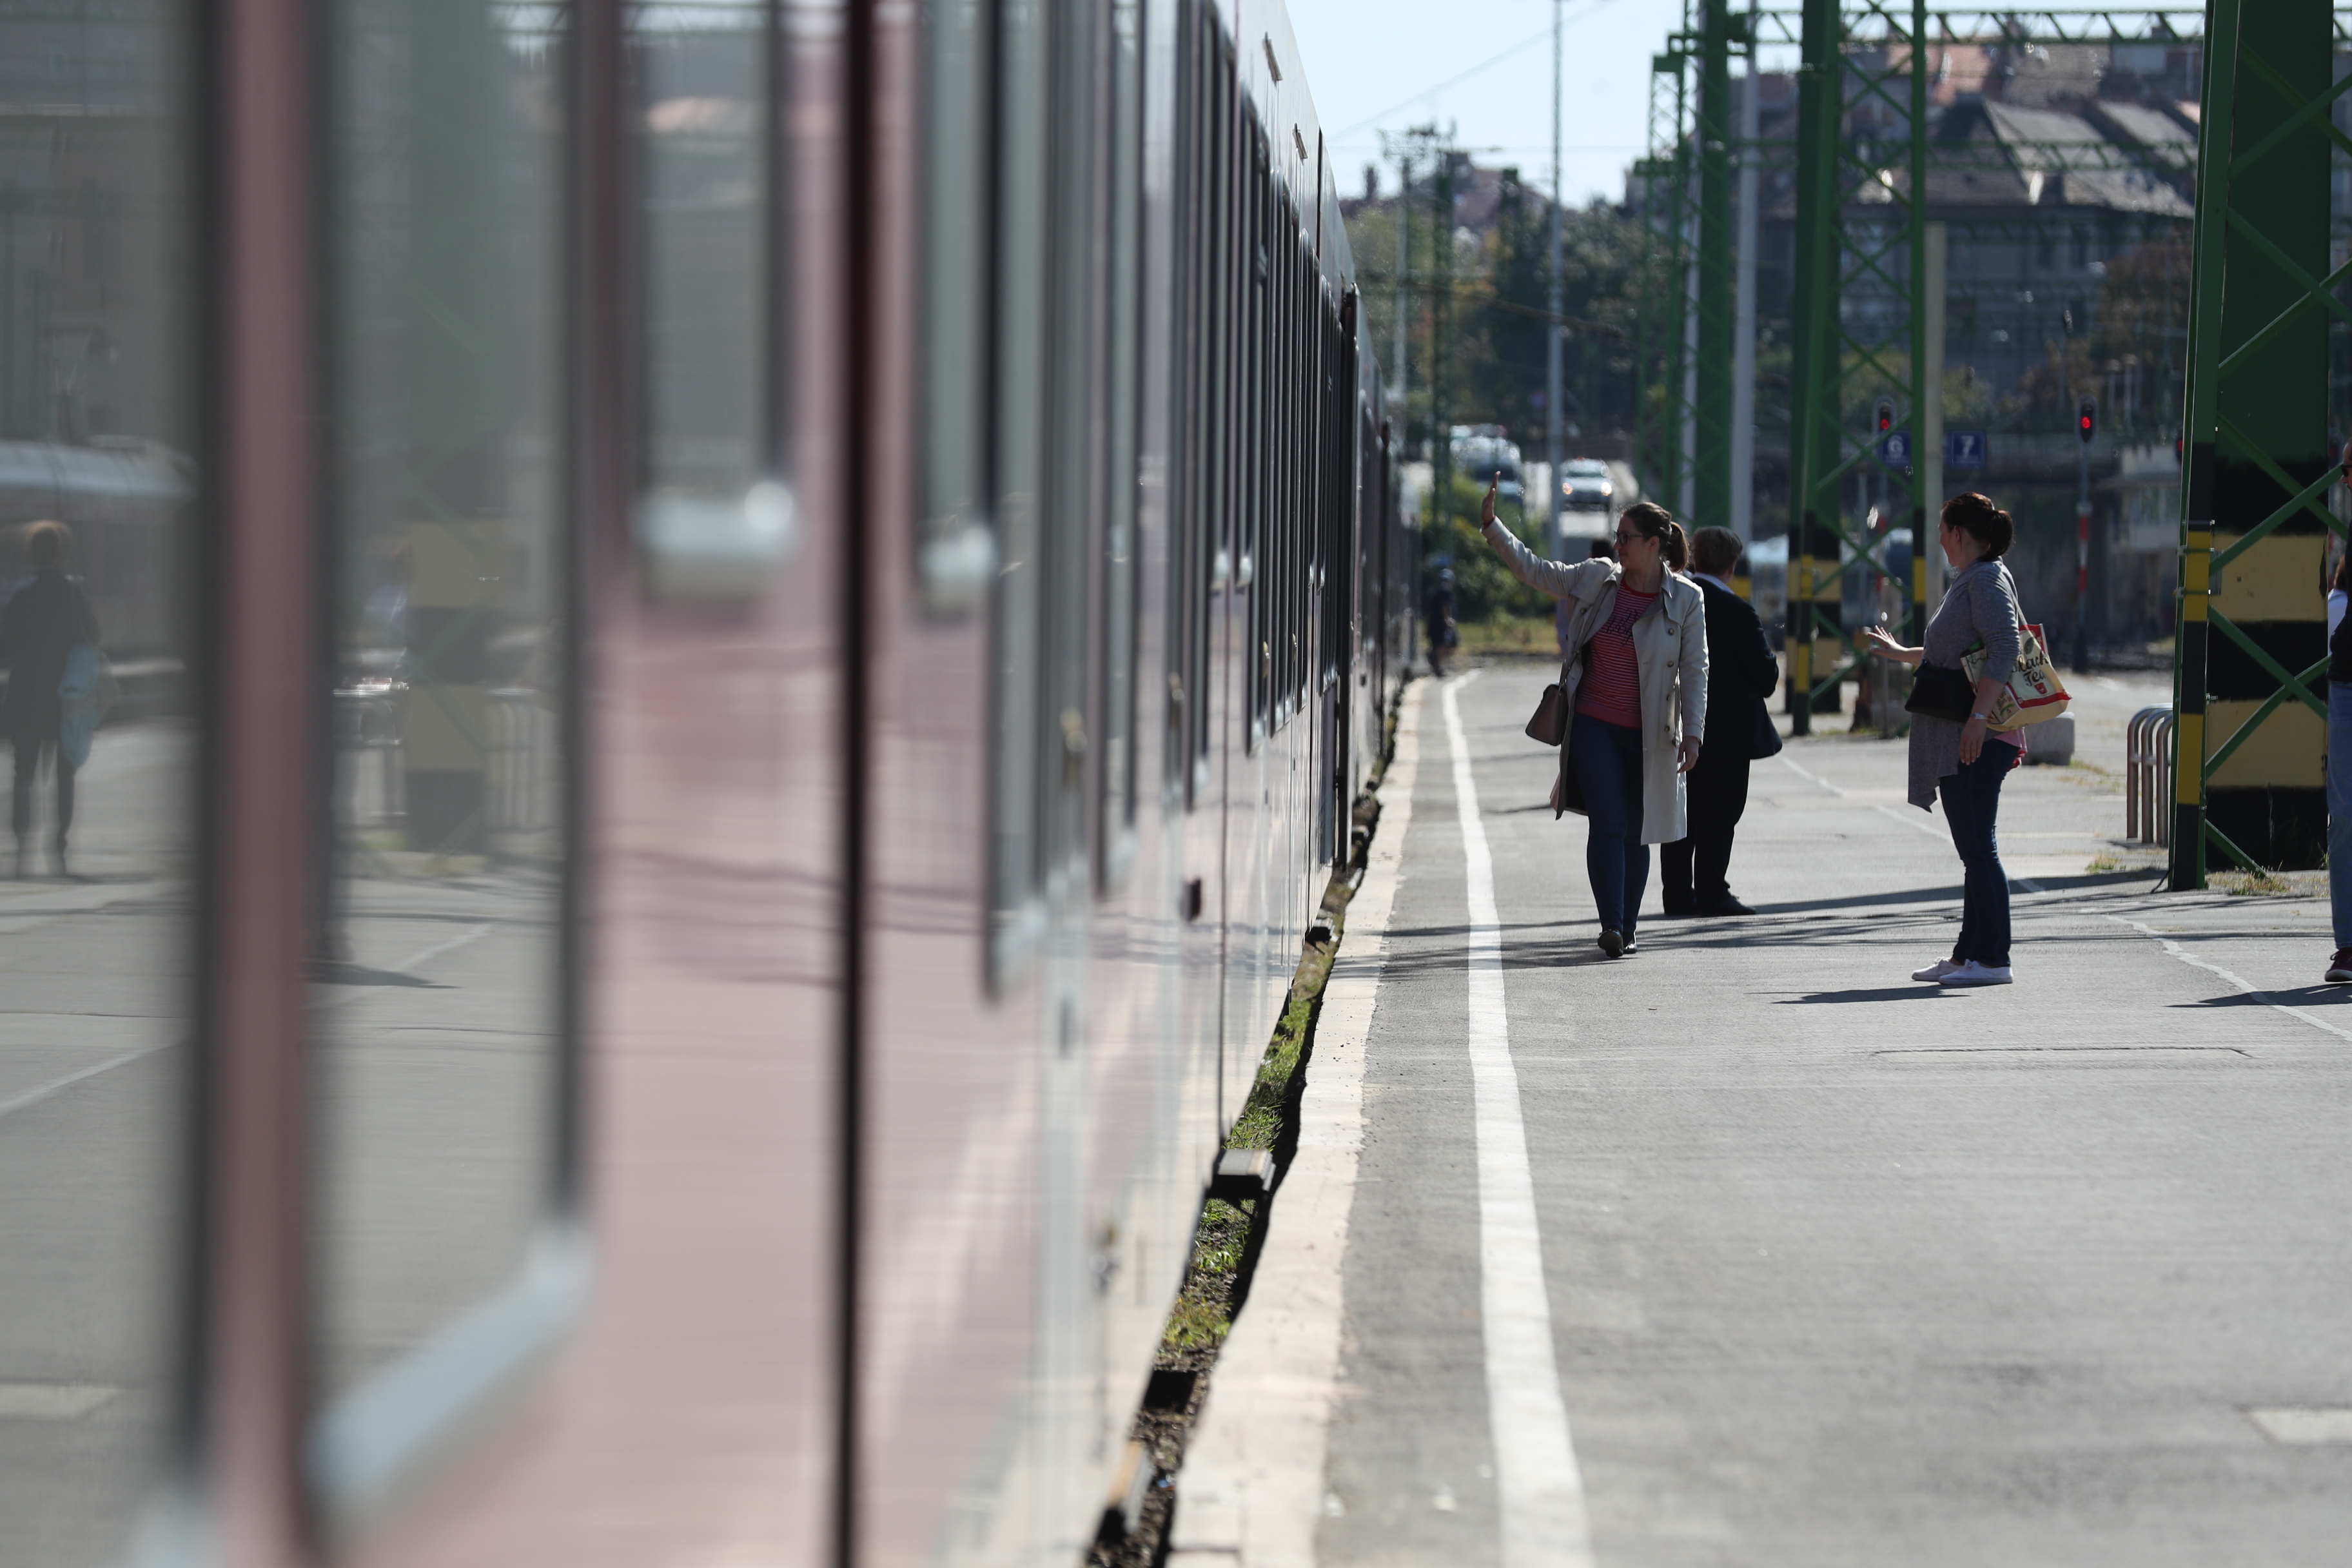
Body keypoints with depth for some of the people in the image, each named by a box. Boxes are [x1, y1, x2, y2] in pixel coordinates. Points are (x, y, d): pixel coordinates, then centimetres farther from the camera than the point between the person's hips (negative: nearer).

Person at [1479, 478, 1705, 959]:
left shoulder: (1685, 600, -4)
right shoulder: (1595, 580, 3)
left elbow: (1694, 670, -2)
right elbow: (1532, 569, 12)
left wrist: (1692, 733, -7)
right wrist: (1492, 526, 5)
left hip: (1647, 734, -1)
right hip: (1594, 726, 1)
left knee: (1636, 832, 7)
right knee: (1608, 823, -12)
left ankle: (1626, 929, 17)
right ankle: (1611, 926, -19)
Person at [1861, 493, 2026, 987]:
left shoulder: (1988, 579, -10)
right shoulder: (1968, 580, 21)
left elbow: (2003, 650, -22)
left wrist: (1979, 716, -27)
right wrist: (1902, 653, 45)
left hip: (1978, 738, -10)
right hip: (1953, 740, 10)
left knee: (1978, 846, -10)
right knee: (1972, 848, 12)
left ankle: (1992, 959, -9)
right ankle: (1968, 954, 16)